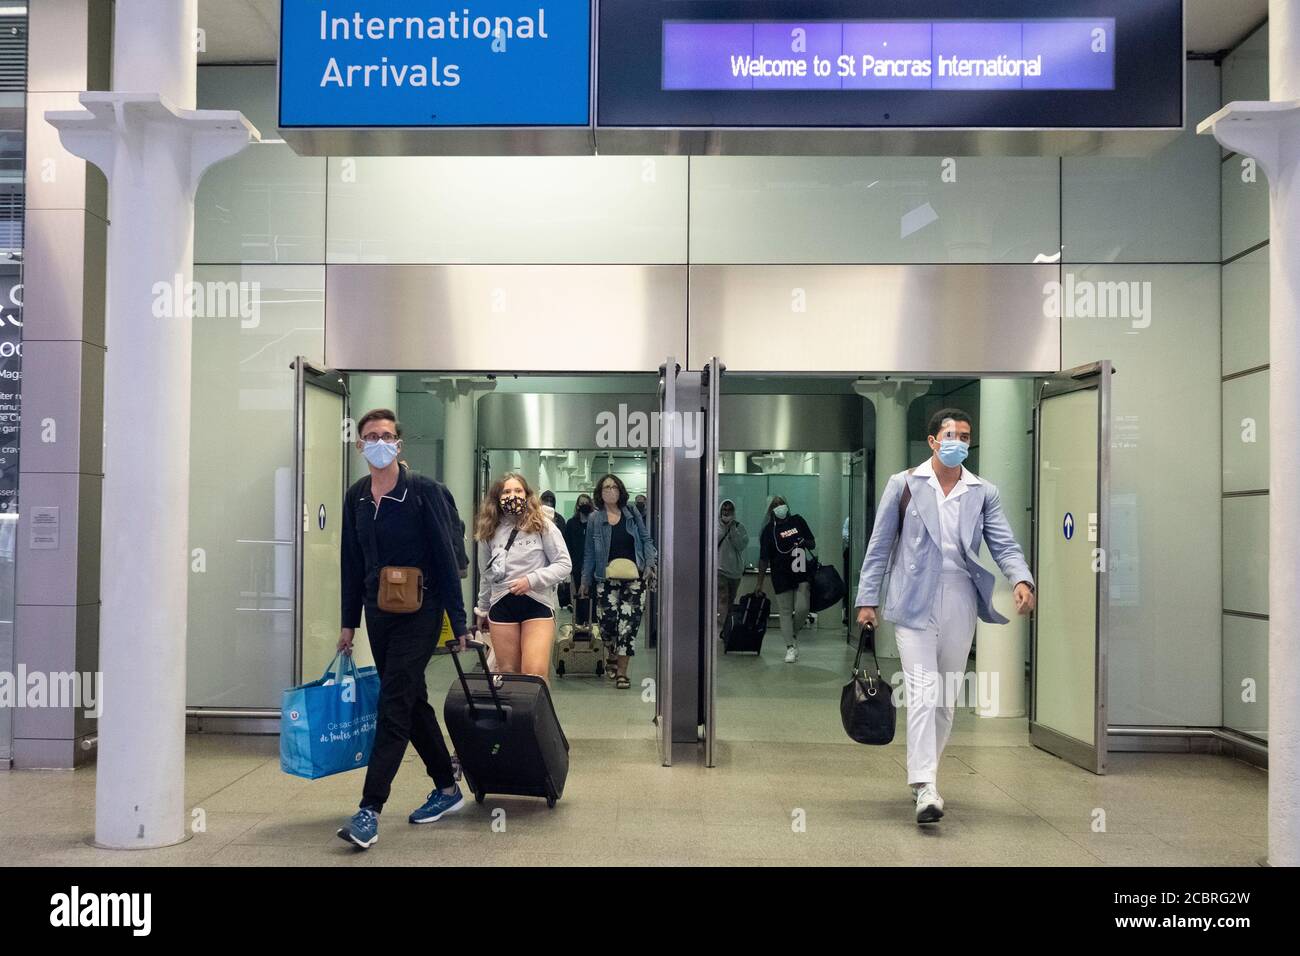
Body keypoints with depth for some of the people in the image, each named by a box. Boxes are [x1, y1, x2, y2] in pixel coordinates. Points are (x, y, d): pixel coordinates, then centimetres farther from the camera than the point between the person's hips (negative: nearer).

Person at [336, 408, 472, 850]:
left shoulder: (423, 491, -11)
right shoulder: (356, 496, 6)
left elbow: (445, 558, -11)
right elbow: (352, 562, 13)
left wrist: (458, 622, -12)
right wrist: (349, 622, 13)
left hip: (419, 613, -6)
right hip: (378, 613, 7)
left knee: (394, 706, -9)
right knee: (413, 703, 14)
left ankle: (369, 811, -7)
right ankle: (447, 789, 29)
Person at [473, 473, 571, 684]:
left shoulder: (543, 525, -2)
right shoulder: (490, 531, 9)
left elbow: (564, 564, -3)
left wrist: (532, 580, -14)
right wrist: (482, 609, 27)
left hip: (537, 603, -3)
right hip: (501, 605, 3)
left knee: (535, 674, -16)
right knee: (507, 674, 7)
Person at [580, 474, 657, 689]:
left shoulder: (632, 514, 8)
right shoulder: (594, 519, 6)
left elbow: (646, 540, 10)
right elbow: (589, 552, 10)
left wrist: (649, 564, -4)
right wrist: (585, 581, 8)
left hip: (634, 577, 0)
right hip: (607, 579, 0)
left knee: (628, 623, -5)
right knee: (607, 621, -6)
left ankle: (622, 671, 4)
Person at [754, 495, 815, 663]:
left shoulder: (798, 521, 7)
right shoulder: (768, 530, 0)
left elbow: (813, 543, 15)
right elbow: (764, 558, 2)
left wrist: (805, 543, -10)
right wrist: (759, 582, 1)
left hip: (801, 575, 2)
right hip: (781, 578, -2)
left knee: (802, 608, -8)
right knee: (785, 612, -1)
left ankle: (794, 634, 20)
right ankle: (791, 647, 4)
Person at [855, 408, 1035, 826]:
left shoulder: (983, 493, 10)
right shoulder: (904, 485, 3)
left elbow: (1004, 545, 3)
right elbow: (880, 546, 3)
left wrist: (1021, 579, -17)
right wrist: (867, 598, 0)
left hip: (960, 606, 4)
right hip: (914, 603, -3)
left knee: (947, 697, 11)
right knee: (923, 693, -13)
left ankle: (922, 774, 26)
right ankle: (925, 788, -14)